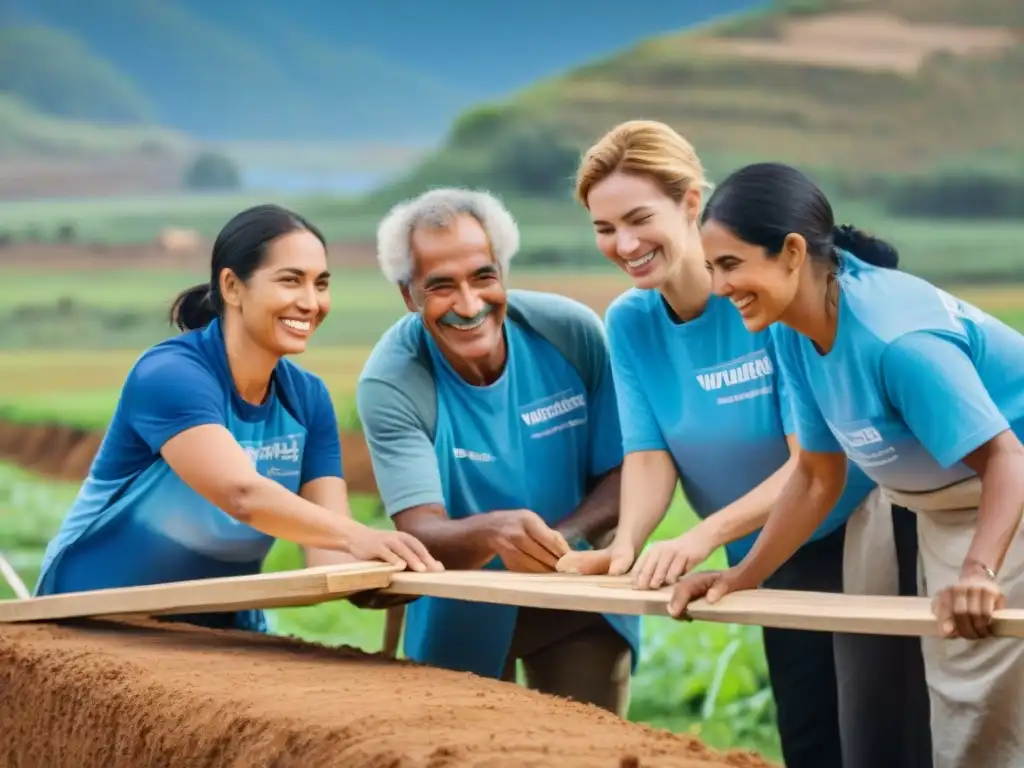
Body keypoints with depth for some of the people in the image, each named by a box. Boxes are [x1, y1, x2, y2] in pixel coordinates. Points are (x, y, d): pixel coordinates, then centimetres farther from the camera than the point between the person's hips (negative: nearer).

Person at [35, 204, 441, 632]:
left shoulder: (308, 398, 0)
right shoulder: (169, 375, -20)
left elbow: (327, 542, -9)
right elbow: (243, 494, -36)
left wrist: (377, 565, -31)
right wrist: (357, 537, -49)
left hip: (219, 626, 4)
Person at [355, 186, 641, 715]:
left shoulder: (573, 333, -17)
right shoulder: (390, 383, -22)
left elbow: (624, 473, -9)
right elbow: (420, 533, -29)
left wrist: (563, 538, -29)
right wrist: (492, 533, -51)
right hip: (462, 612, -1)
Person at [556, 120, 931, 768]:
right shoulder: (630, 323, -4)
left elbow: (814, 461, -26)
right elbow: (649, 454, -9)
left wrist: (703, 536, -38)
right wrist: (626, 543, -30)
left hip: (868, 535, -6)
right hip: (778, 562, 6)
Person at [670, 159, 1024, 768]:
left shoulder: (896, 340, -33)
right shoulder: (795, 331, -7)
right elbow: (818, 477, 2)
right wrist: (741, 578, -3)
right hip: (946, 512, 9)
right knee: (955, 713, 17)